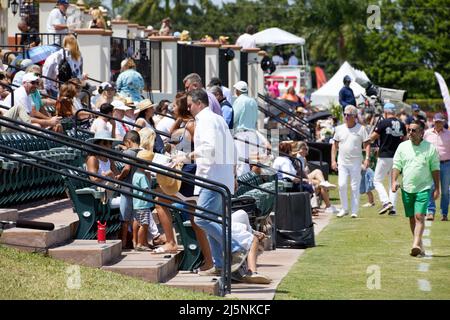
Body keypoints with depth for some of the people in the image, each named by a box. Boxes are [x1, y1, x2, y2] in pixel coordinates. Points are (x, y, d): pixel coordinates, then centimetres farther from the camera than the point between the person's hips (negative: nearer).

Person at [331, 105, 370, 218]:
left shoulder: (361, 129, -2)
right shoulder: (339, 129, 7)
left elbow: (367, 144, -1)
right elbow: (335, 145, 12)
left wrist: (367, 158, -13)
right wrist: (333, 160, 5)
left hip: (356, 162, -2)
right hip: (342, 162, 2)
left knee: (355, 187, 0)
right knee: (342, 185, -7)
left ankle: (354, 211, 8)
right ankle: (344, 209, 8)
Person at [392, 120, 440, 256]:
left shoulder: (430, 148, 0)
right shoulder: (403, 146, 5)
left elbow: (435, 169, 4)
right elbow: (396, 165, 7)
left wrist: (437, 188, 3)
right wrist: (394, 181, -7)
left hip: (423, 188, -3)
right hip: (407, 188, 3)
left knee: (419, 216, -16)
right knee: (412, 218, 8)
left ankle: (416, 244, -24)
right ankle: (419, 245, 19)